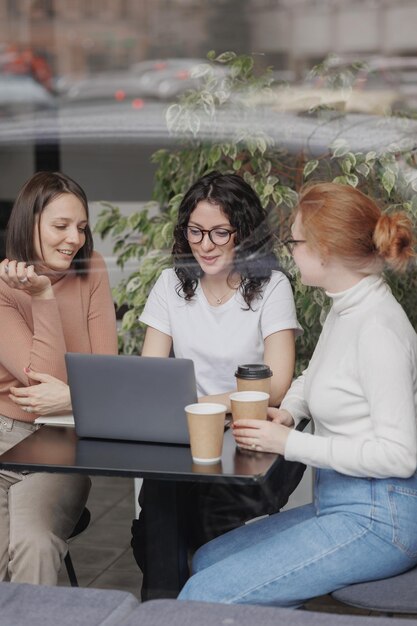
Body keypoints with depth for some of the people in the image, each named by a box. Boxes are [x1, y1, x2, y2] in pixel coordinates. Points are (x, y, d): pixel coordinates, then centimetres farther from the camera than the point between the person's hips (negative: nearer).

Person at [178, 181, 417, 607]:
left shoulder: (378, 328, -21)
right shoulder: (344, 309, 10)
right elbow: (312, 379, 29)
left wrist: (290, 443, -18)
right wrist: (287, 412, 6)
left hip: (376, 520, -10)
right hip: (339, 505, 10)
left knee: (206, 595, -16)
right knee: (207, 560, 12)